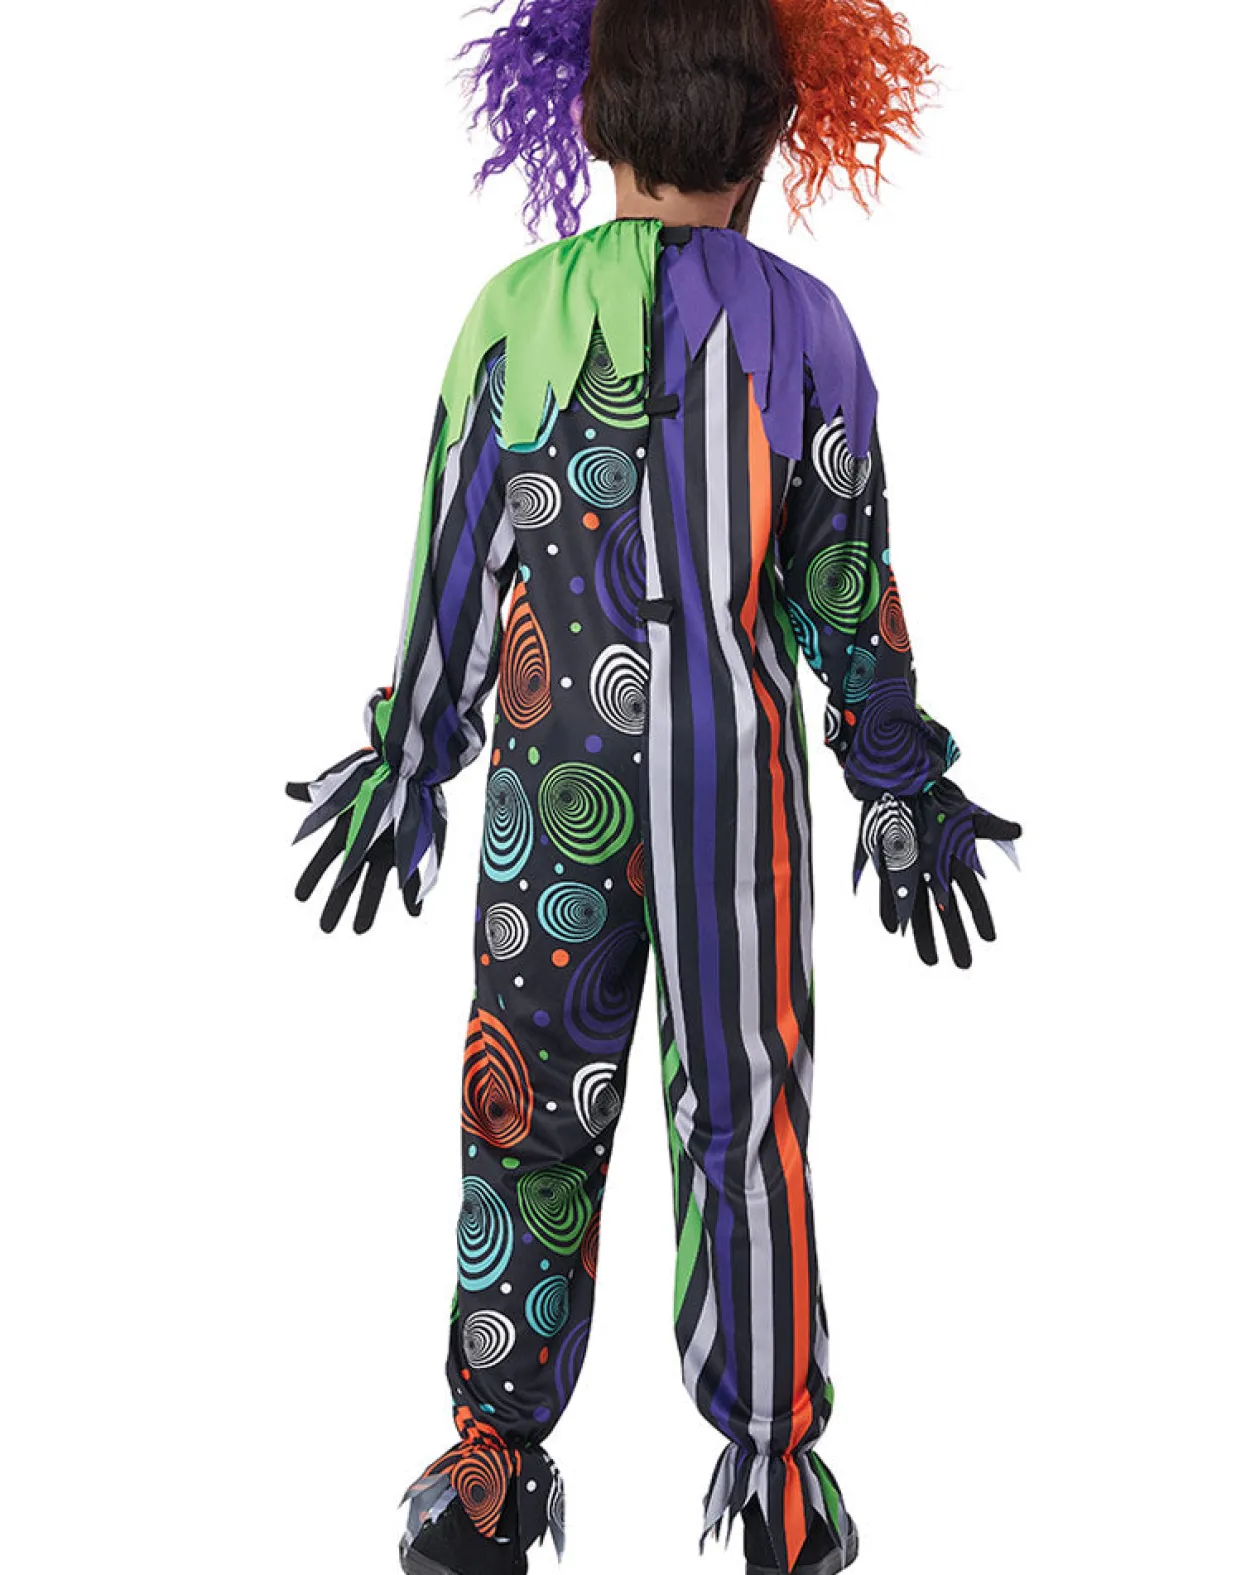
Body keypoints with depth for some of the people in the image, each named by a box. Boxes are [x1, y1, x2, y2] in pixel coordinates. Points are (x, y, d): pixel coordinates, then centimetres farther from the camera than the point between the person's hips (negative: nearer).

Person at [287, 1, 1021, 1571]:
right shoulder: (801, 318, -1)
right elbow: (848, 584, 0)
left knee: (528, 1105, 10)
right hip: (733, 769, 0)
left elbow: (455, 568, 1)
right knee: (743, 1107, 9)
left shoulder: (513, 309, 1)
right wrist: (904, 785, 8)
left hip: (549, 778, 1)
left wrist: (401, 766, 10)